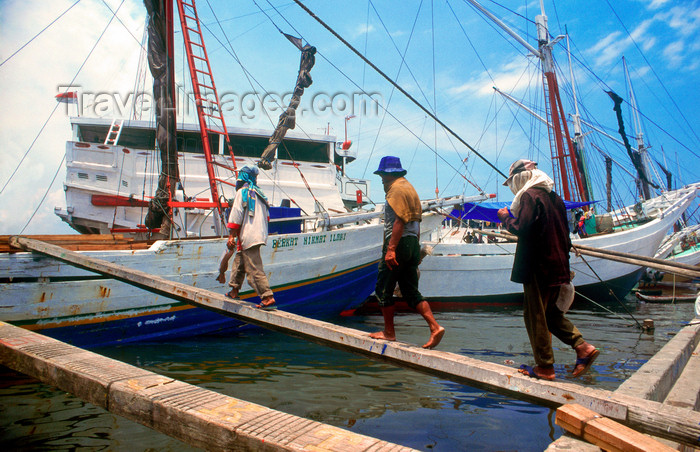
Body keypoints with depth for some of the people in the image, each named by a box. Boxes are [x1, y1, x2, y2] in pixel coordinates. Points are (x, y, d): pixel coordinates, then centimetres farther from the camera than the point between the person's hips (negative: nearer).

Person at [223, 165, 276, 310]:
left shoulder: (242, 192, -7)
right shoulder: (259, 193, 15)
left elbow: (236, 215, -12)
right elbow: (266, 216, 20)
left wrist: (231, 236, -9)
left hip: (248, 237, -9)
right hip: (259, 235, 9)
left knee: (254, 268, -10)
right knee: (239, 262, 23)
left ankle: (268, 298, -14)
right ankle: (234, 290, 35)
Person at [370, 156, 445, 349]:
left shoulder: (396, 189, -9)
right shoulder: (409, 187, 21)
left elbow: (399, 221, -20)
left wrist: (391, 249, -22)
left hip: (399, 243, -9)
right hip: (413, 244, 9)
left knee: (383, 290, 4)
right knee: (411, 292, 9)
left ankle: (389, 332, 12)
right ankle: (435, 327, 0)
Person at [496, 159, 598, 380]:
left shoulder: (529, 196, -12)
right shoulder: (553, 196, 16)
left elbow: (521, 228, -23)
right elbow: (564, 234, 19)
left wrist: (506, 218, -4)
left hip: (538, 266, -9)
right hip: (557, 264, 9)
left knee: (535, 315, 1)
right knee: (549, 311, 19)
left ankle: (544, 367, 8)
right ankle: (583, 347, 10)